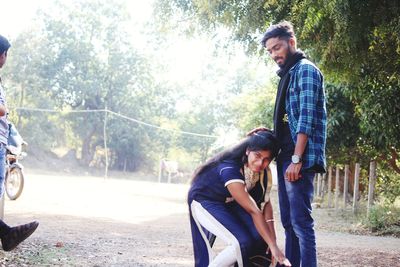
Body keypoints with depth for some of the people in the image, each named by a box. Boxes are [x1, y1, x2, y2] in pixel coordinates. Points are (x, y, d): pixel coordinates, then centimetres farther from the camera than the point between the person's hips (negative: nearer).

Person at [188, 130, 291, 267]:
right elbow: (253, 210, -37)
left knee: (260, 238, -13)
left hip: (229, 203, 7)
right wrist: (273, 247, -37)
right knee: (243, 243, -25)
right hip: (204, 201, -7)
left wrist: (272, 240, -22)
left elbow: (265, 202, -11)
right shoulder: (229, 169, -35)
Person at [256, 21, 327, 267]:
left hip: (299, 159, -10)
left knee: (300, 221, -12)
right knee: (289, 221, 11)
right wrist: (269, 132, 11)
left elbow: (306, 118, -16)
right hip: (285, 157, 10)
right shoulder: (289, 74, 22)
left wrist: (296, 160, -21)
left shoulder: (305, 70, -6)